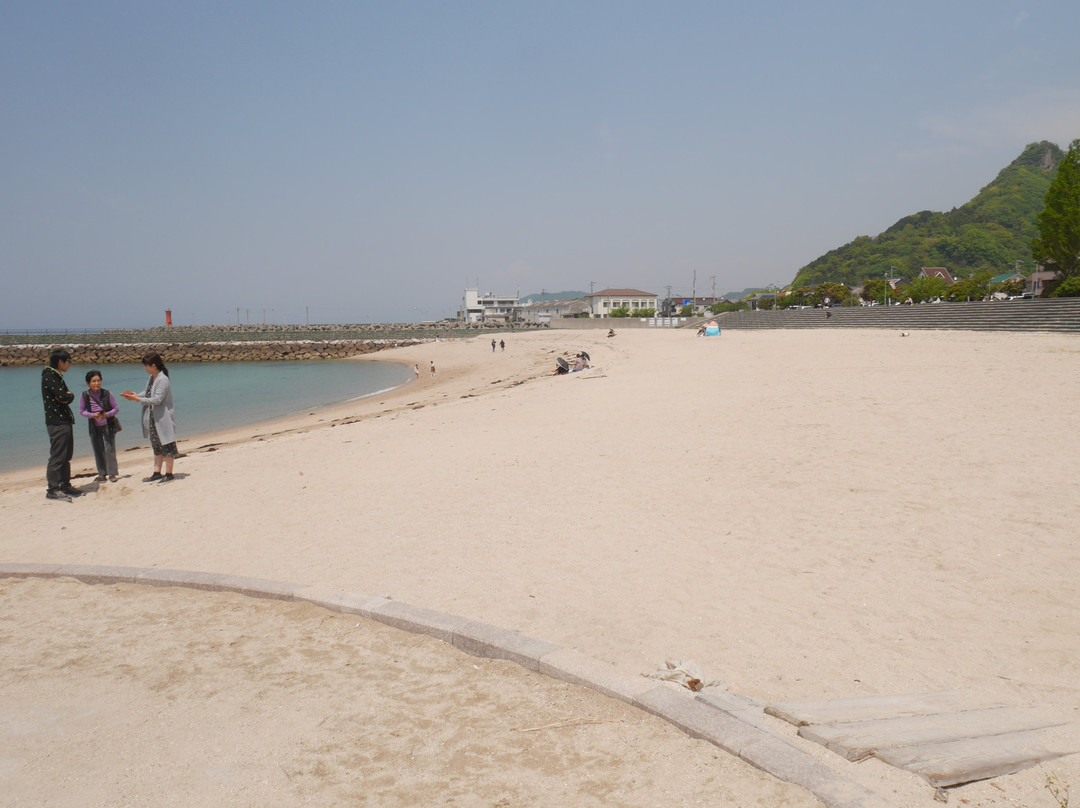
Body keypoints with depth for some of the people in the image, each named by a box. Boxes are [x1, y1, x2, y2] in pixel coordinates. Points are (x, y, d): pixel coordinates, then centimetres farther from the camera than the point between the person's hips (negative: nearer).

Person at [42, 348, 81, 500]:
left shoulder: (57, 376, 19)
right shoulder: (49, 376, -12)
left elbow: (68, 397, 12)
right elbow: (63, 397, -21)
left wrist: (68, 396, -8)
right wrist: (67, 396, -2)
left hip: (65, 420, 10)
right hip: (56, 421, -10)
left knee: (66, 455, 14)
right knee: (57, 456, -9)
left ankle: (65, 485, 21)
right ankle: (52, 490, -7)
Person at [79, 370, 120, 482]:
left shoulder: (107, 394, -8)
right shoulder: (84, 396, -5)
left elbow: (116, 408, -2)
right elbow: (81, 411, 0)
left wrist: (107, 414, -19)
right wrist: (93, 415, -17)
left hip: (108, 426, -2)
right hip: (94, 427, 2)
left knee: (110, 449, -5)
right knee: (98, 451, 8)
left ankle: (112, 473, 2)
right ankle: (102, 474, 17)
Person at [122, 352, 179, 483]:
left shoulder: (163, 380, -19)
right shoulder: (151, 378, 9)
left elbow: (157, 399, -23)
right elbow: (147, 393, 17)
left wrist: (138, 399, -21)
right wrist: (135, 395, 1)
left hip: (163, 418, -9)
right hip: (153, 419, 9)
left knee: (167, 446, -1)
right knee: (157, 446, 14)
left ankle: (169, 474, 5)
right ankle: (157, 473, 21)